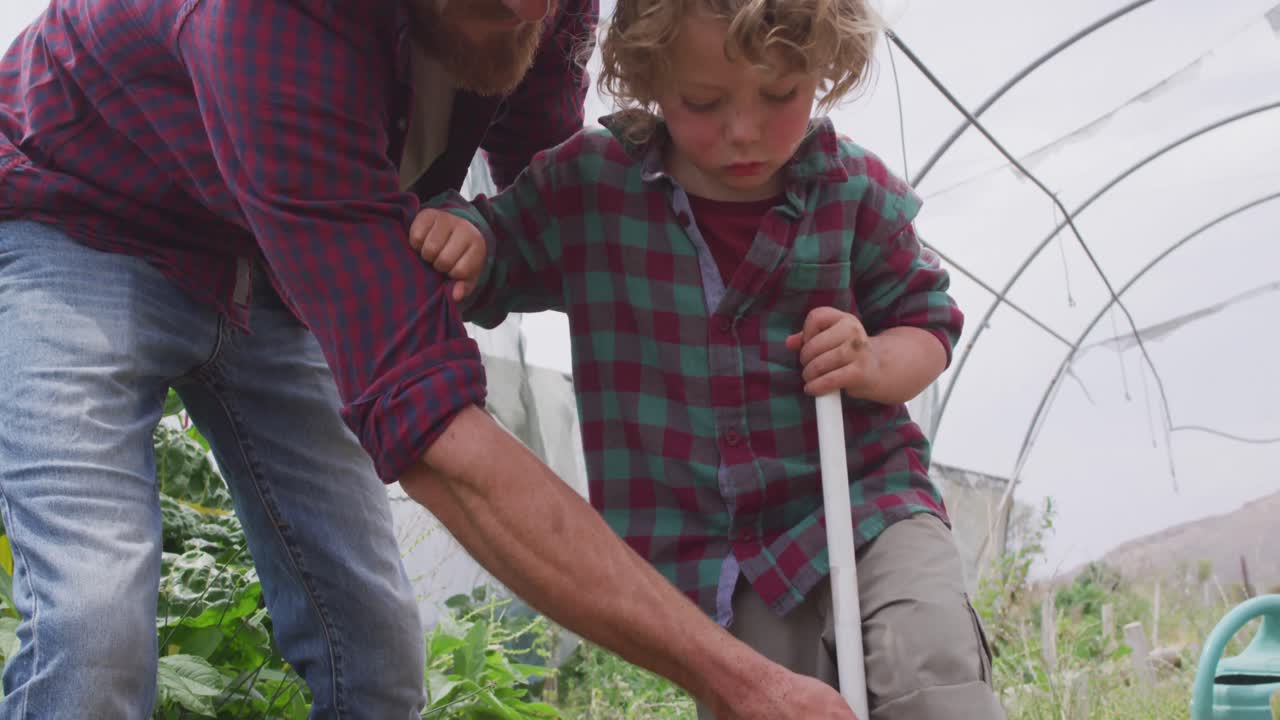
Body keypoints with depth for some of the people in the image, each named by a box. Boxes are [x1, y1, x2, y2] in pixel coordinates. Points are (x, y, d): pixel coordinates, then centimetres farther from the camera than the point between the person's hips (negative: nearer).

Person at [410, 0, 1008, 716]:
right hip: (707, 560, 1)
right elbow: (491, 268, 9)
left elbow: (926, 321, 6)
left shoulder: (855, 191, -4)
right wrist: (456, 229, -14)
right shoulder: (590, 184, -4)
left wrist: (875, 363, -16)